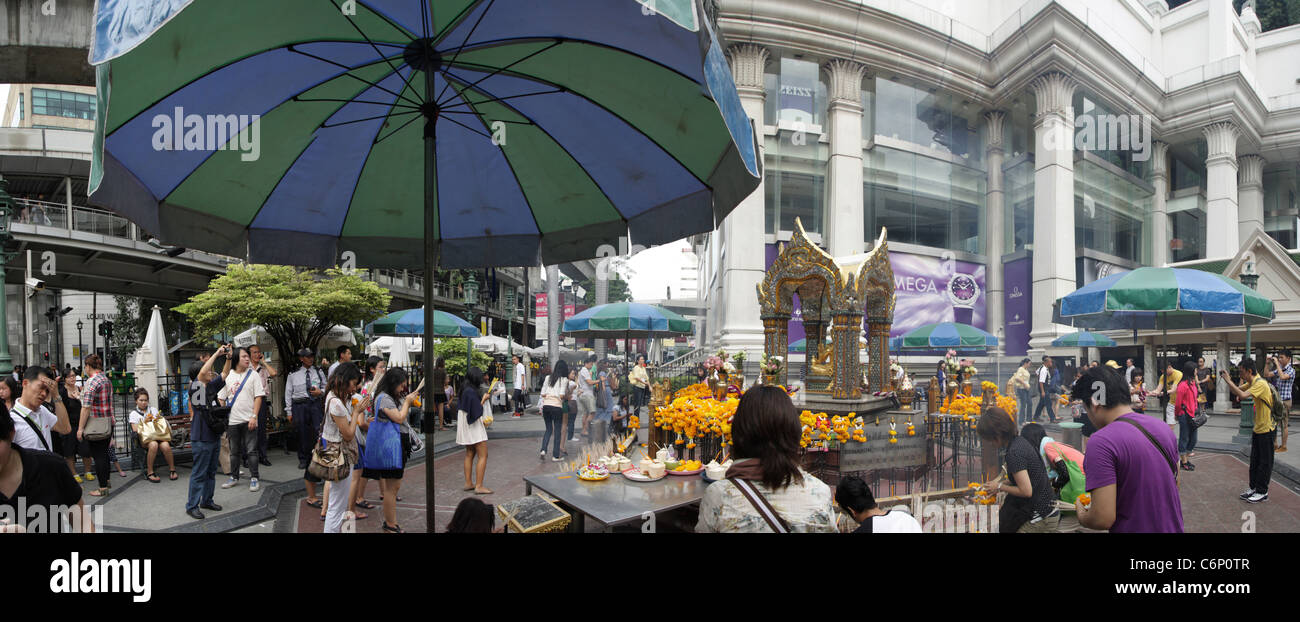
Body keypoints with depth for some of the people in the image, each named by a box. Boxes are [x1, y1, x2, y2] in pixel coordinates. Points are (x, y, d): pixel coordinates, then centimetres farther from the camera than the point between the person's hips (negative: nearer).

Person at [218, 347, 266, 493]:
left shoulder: (253, 374, 0)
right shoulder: (227, 376, 7)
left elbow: (258, 397, -4)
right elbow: (221, 398, 11)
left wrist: (254, 416, -12)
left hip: (248, 420, -3)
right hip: (232, 420, 3)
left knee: (251, 450, -2)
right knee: (234, 451, 13)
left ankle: (254, 478, 5)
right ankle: (234, 477, 24)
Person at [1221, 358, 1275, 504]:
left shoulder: (1260, 383, -23)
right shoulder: (1250, 383, 6)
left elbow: (1242, 395, -34)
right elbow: (1236, 391, 14)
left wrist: (1228, 380, -28)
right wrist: (1227, 379, -1)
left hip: (1267, 429, -9)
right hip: (1258, 428, 9)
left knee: (1265, 461, 2)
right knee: (1254, 459, 14)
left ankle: (1262, 492, 10)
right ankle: (1253, 487, 23)